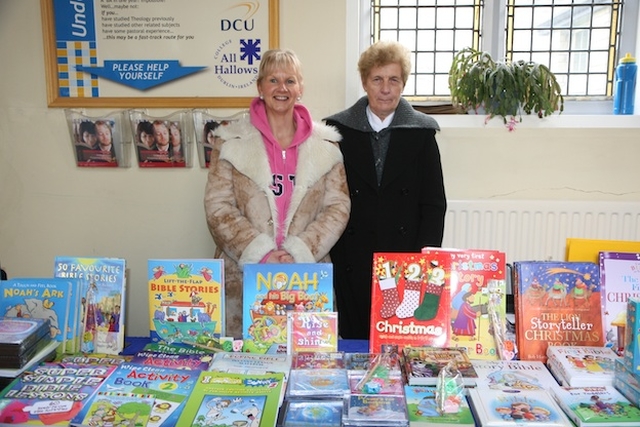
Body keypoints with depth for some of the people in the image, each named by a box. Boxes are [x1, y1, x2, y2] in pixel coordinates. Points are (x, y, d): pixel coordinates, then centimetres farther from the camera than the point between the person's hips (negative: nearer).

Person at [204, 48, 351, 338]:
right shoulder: (231, 141, 4)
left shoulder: (325, 144, 8)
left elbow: (338, 207, 3)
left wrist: (299, 253, -10)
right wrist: (262, 254, -13)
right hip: (244, 276, -1)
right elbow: (218, 208, -2)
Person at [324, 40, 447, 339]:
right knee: (354, 340, 6)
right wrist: (330, 255, -4)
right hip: (351, 266, 0)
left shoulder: (421, 132, 5)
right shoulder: (339, 129, 5)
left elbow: (434, 203, 4)